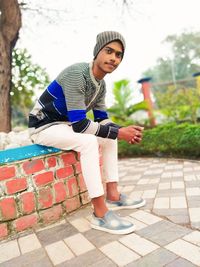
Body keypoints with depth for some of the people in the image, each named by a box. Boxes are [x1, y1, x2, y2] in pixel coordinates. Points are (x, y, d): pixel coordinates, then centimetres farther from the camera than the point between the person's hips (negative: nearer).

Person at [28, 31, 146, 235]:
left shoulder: (101, 84, 2)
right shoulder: (76, 74, -25)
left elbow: (102, 119, 6)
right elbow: (79, 123, -31)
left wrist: (123, 130, -13)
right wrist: (118, 133, -26)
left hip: (66, 125, 9)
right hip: (43, 125, -8)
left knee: (109, 137, 1)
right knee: (88, 142, -31)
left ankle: (112, 196, 3)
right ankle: (100, 212, -23)